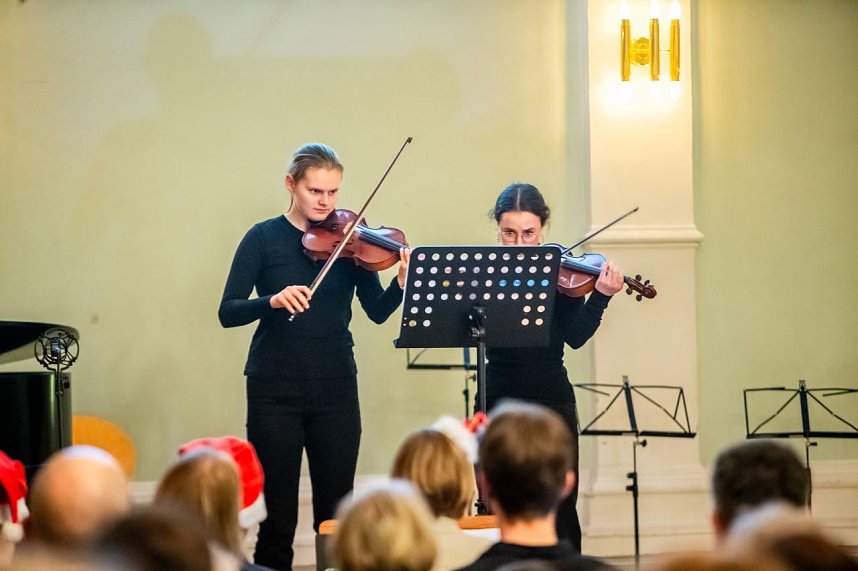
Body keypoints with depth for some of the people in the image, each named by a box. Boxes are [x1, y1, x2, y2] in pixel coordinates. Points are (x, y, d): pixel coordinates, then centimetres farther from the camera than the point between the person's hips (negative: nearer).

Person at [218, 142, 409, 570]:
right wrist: (273, 300, -26)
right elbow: (228, 313, -7)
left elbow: (377, 311, -2)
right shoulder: (263, 239, -1)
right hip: (275, 390, -2)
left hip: (335, 389, 2)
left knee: (336, 512, 4)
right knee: (278, 516, 0)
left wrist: (401, 285, -23)